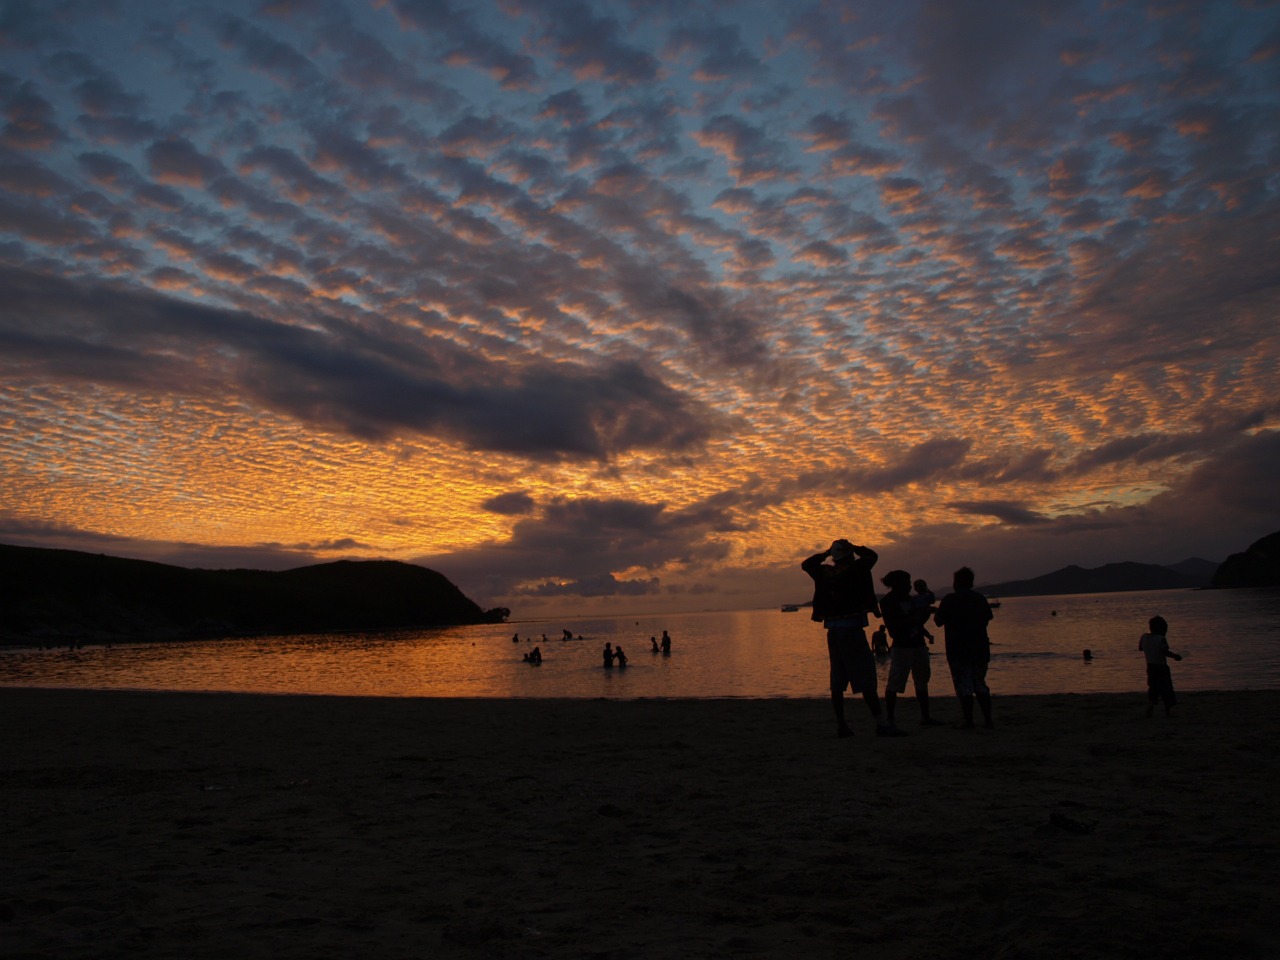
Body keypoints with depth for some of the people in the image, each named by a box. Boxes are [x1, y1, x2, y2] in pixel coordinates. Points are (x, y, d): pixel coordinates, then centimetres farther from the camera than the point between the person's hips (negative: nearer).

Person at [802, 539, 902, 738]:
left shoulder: (824, 573, 7)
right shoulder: (855, 569, -6)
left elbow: (806, 564, 26)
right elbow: (872, 556, 9)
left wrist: (825, 553, 26)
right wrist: (854, 548, 20)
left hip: (832, 630, 6)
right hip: (852, 628, -6)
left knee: (837, 680, 9)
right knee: (866, 678, -7)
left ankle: (841, 725, 11)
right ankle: (880, 724, -10)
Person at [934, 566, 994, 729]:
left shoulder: (949, 600, -7)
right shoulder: (980, 598, 7)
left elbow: (938, 621, -6)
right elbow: (987, 619, 15)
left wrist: (936, 612, 14)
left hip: (958, 650, -5)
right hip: (980, 648, 5)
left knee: (964, 687, -2)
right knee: (980, 684, 14)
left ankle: (969, 722, -5)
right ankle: (988, 720, 10)